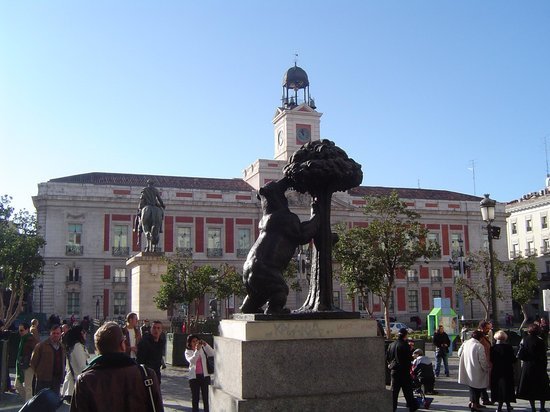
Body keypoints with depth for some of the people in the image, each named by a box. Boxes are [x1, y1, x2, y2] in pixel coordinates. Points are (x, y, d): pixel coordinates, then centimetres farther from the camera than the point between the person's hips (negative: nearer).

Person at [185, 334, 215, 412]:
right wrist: (197, 350, -26)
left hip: (205, 375, 1)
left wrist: (205, 344, -18)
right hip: (194, 376, -1)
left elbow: (212, 353, -10)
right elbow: (191, 360, -18)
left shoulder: (203, 349, 6)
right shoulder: (188, 352, 1)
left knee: (206, 397, -1)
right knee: (195, 397, 7)